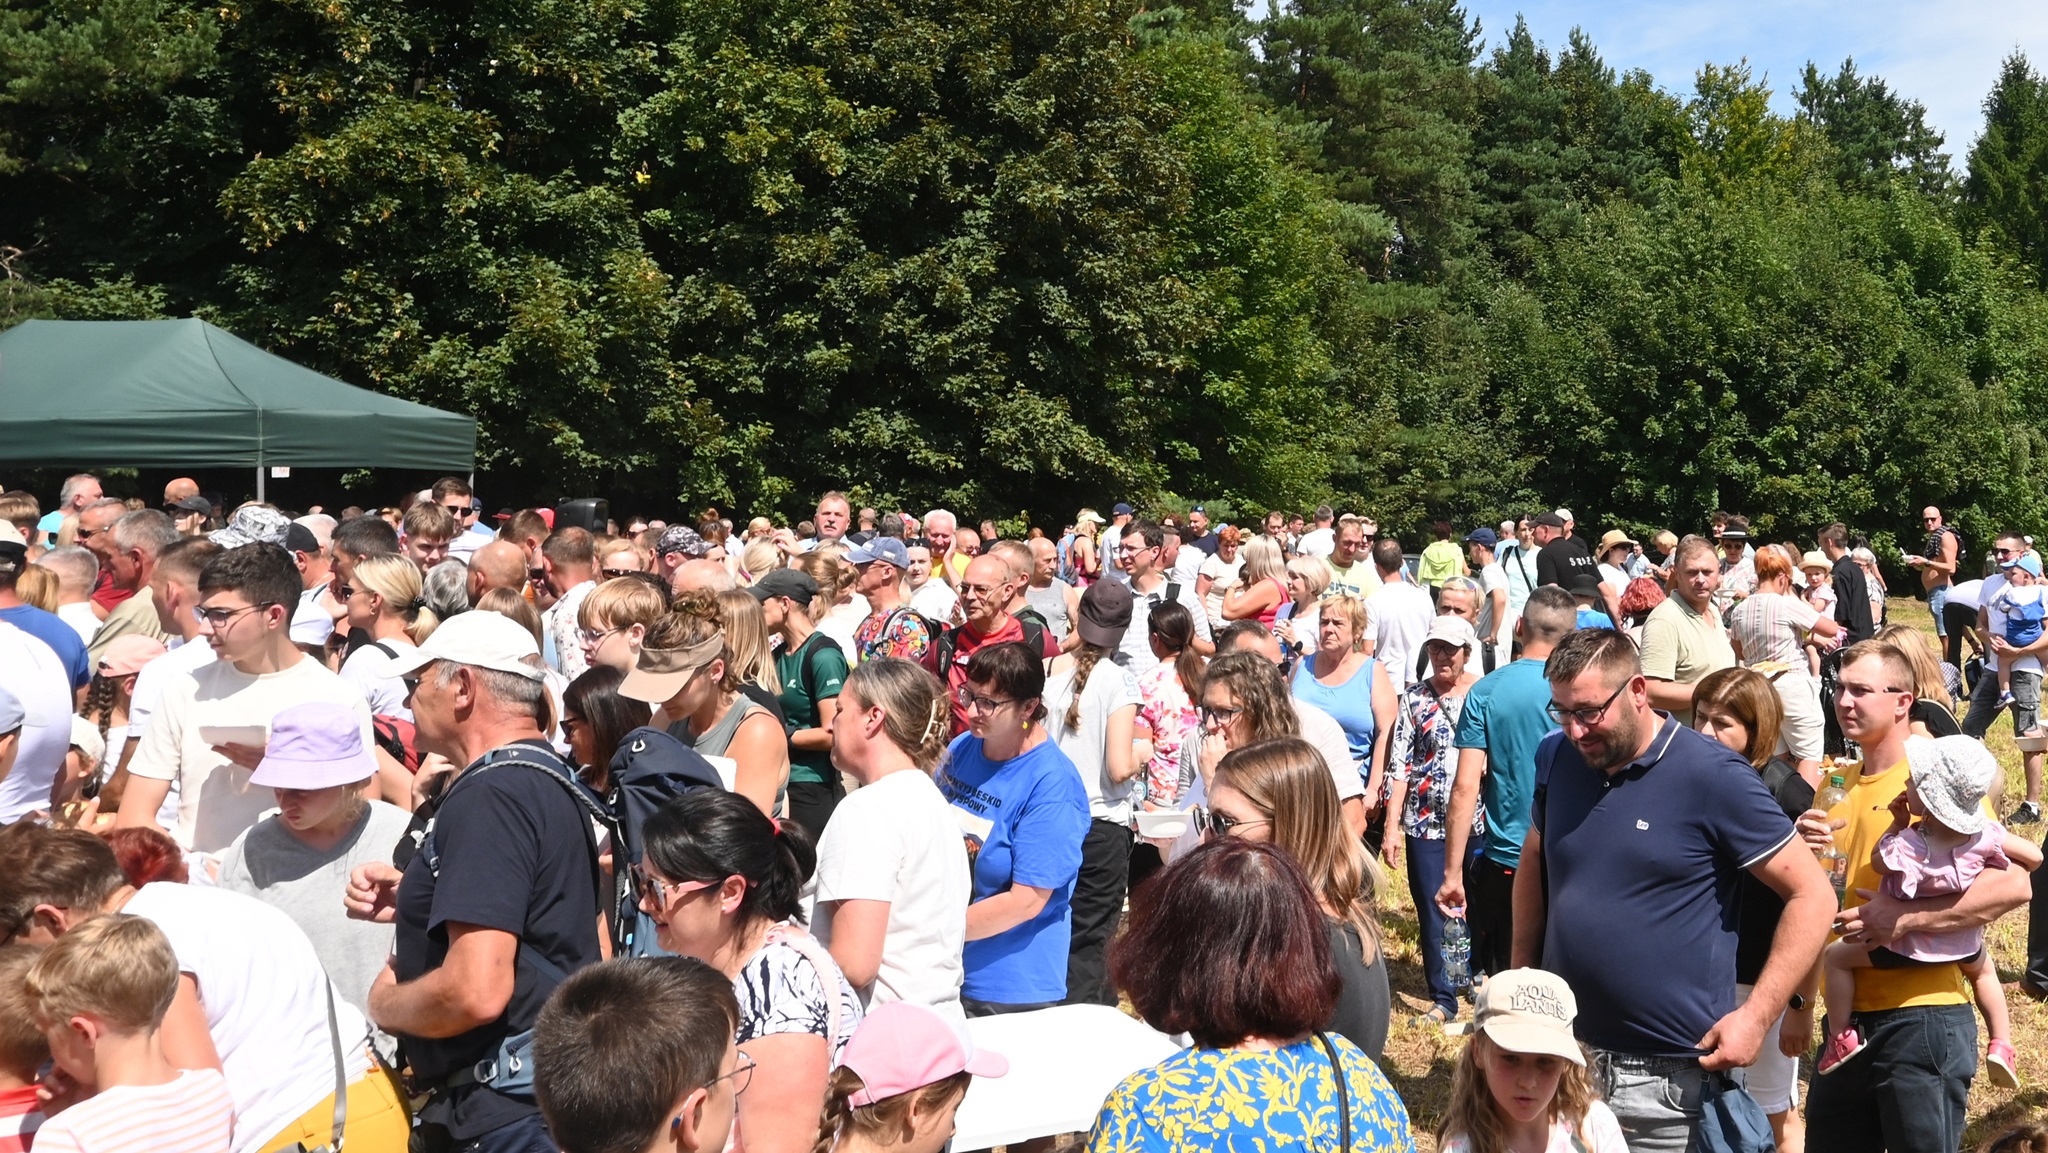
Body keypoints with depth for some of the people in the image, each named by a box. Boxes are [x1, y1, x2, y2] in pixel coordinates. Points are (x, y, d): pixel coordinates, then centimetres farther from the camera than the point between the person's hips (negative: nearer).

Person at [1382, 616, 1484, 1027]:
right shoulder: (1415, 698, 2)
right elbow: (1399, 765, 0)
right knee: (1431, 915, 2)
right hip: (1425, 823, 0)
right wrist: (1391, 827, -5)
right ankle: (1443, 999, 15)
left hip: (1477, 821, 0)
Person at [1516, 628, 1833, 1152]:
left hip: (1669, 1074, -4)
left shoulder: (1712, 775, -14)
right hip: (1561, 1051, 5)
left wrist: (1757, 1015, -17)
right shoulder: (1556, 758, 1)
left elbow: (1813, 894, -11)